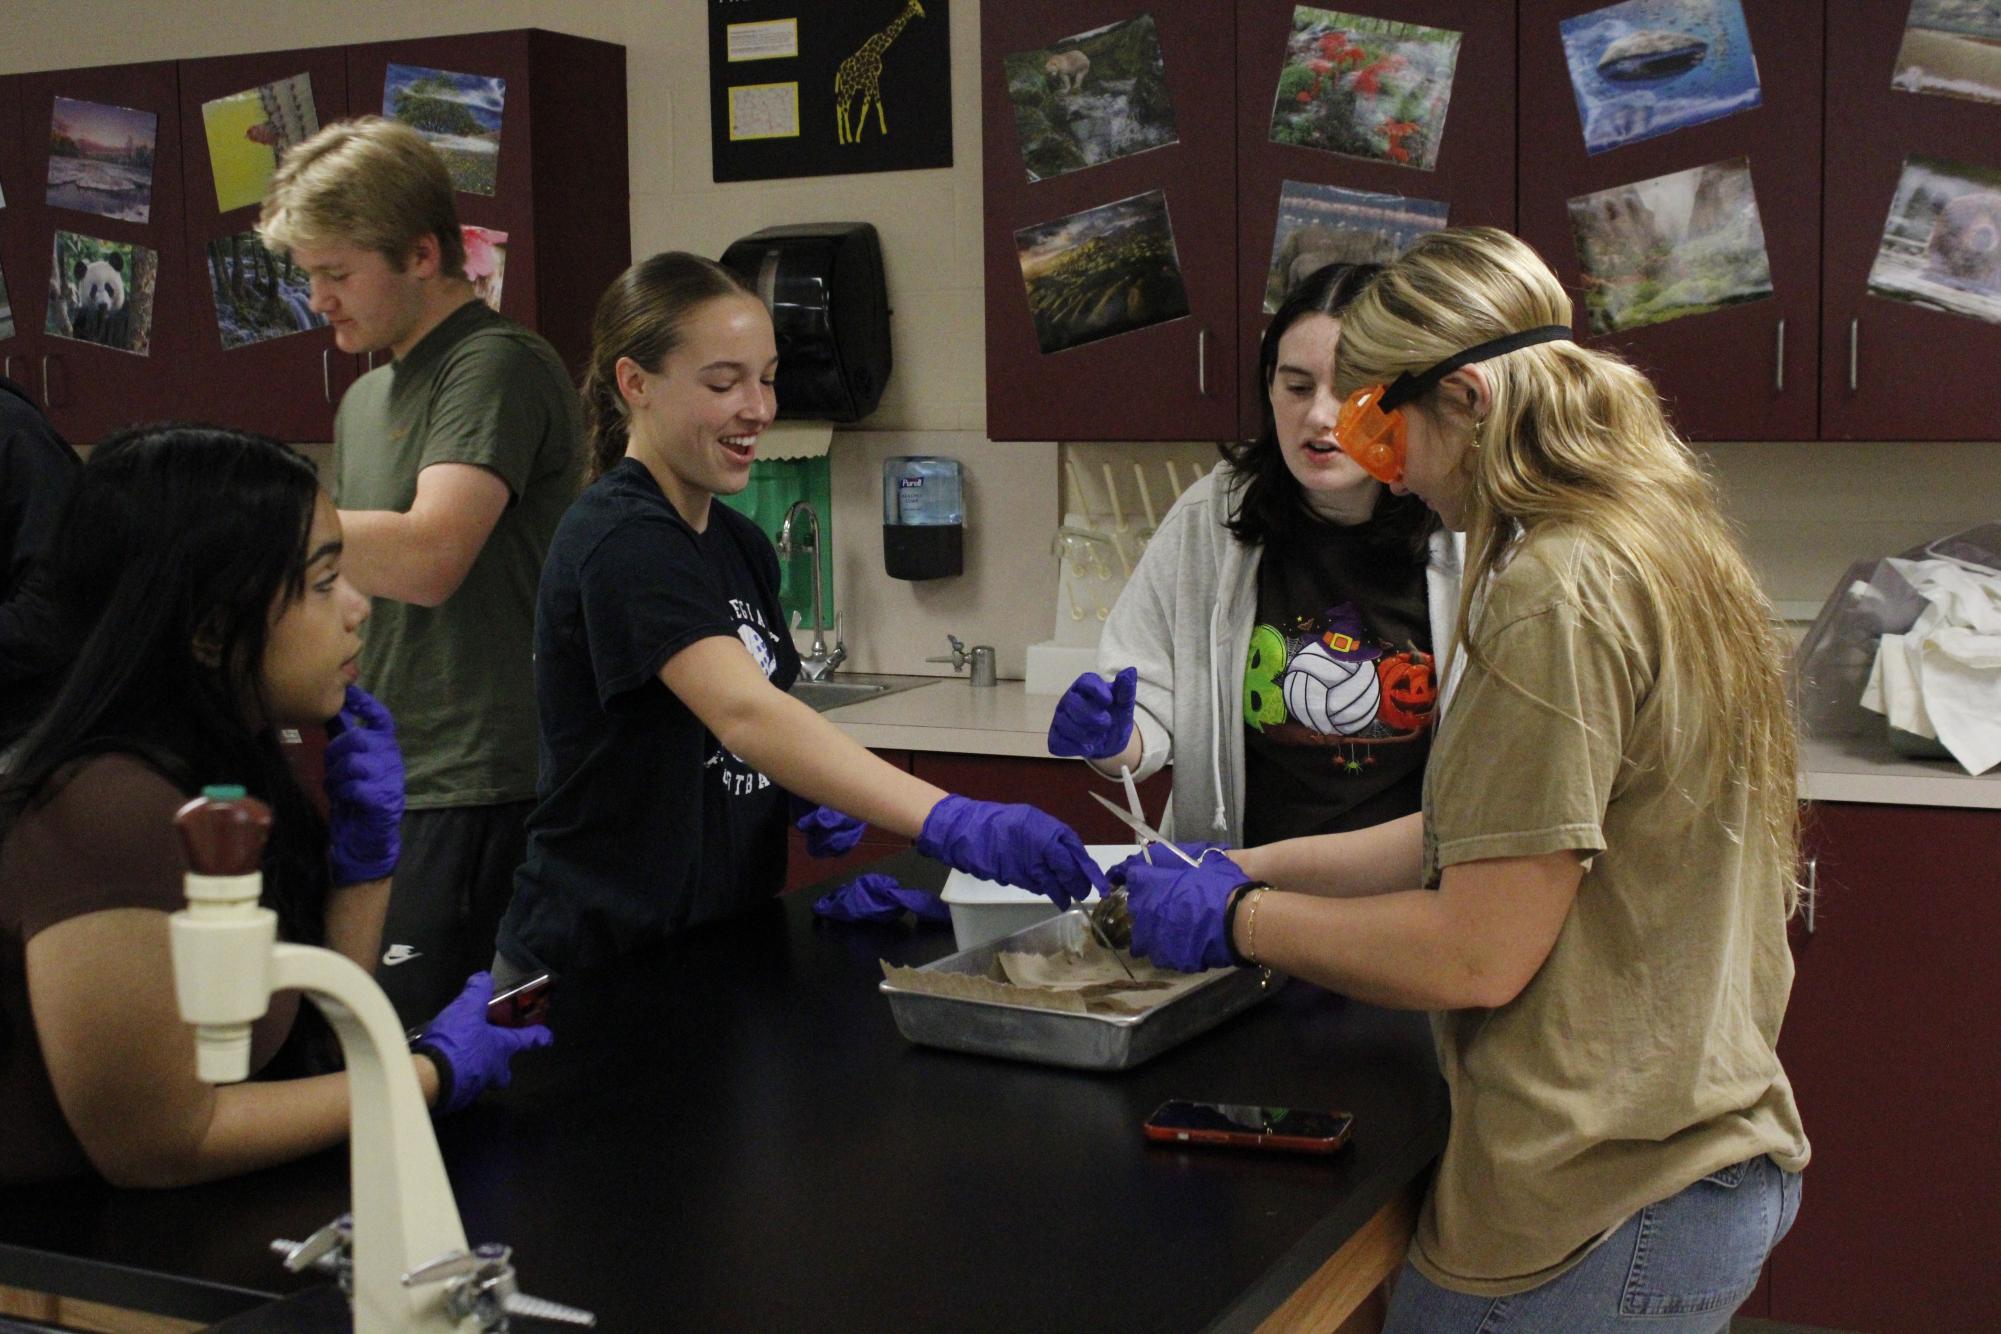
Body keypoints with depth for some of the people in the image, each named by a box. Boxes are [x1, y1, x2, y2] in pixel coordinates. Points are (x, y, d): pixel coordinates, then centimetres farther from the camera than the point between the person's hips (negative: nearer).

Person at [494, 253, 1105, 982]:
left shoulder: (741, 544, 8)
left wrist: (812, 795, -3)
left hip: (718, 946, 8)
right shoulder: (621, 540, -20)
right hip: (597, 972, -8)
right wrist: (952, 823, -44)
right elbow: (742, 710, -35)